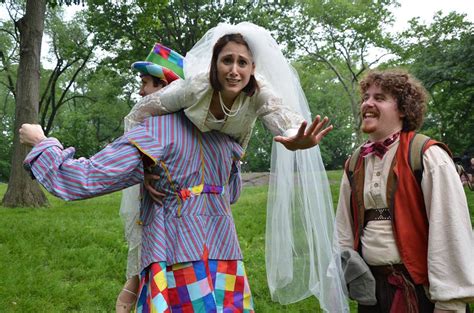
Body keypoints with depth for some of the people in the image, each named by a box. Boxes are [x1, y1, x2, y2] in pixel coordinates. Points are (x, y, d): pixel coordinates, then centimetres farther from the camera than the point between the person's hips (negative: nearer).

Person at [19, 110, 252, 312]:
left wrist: (41, 142, 8)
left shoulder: (152, 135, -5)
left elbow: (81, 181, -9)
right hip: (223, 260, 6)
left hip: (179, 261, -6)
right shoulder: (221, 134, 14)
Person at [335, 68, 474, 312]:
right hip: (370, 286, 5)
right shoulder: (354, 165, 5)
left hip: (419, 290, -5)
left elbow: (451, 231, -15)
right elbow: (344, 229, 12)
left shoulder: (427, 156, -12)